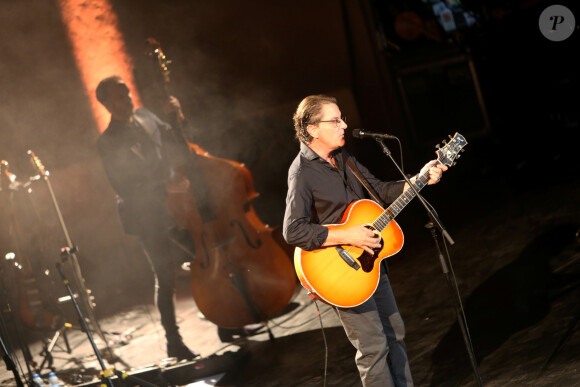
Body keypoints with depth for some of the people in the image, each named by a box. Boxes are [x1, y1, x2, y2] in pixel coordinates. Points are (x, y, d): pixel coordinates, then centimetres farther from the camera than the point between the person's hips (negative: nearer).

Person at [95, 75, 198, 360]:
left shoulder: (145, 117, 6)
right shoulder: (108, 142, -13)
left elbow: (174, 143, 15)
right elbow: (124, 188, -17)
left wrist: (177, 119, -4)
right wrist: (164, 188, -21)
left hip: (174, 206, 6)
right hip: (148, 218, -6)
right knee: (166, 279, -1)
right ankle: (174, 342, 12)